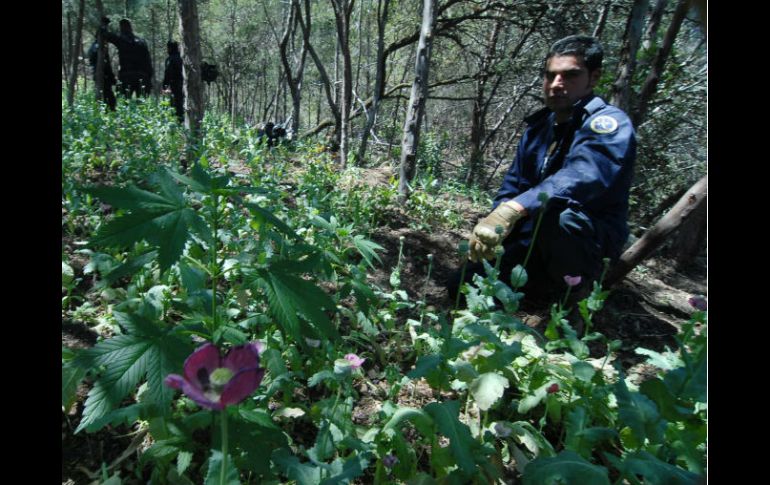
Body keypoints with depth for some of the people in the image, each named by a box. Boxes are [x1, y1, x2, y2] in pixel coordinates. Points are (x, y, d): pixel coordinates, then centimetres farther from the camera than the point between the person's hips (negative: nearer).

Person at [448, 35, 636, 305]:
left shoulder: (608, 124, -18)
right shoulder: (538, 126, 5)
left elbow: (583, 177, -39)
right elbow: (513, 184, 6)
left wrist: (511, 210, -53)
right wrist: (491, 228, -14)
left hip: (591, 242, -6)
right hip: (535, 243, 7)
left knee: (555, 215, -41)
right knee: (462, 288, 3)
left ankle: (576, 294, -10)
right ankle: (554, 286, 18)